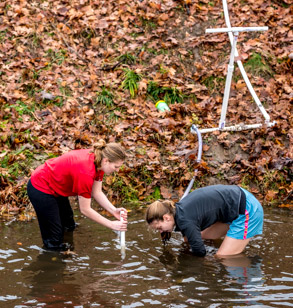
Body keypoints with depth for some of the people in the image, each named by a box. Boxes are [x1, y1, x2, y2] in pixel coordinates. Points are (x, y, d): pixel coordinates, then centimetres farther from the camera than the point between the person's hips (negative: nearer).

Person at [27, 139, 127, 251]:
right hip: (41, 190, -10)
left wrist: (114, 211, -17)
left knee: (69, 226, 24)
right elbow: (85, 209, -26)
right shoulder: (86, 172, -36)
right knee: (54, 243, -3)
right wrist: (112, 225, -21)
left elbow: (97, 193, -2)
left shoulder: (98, 161, -11)